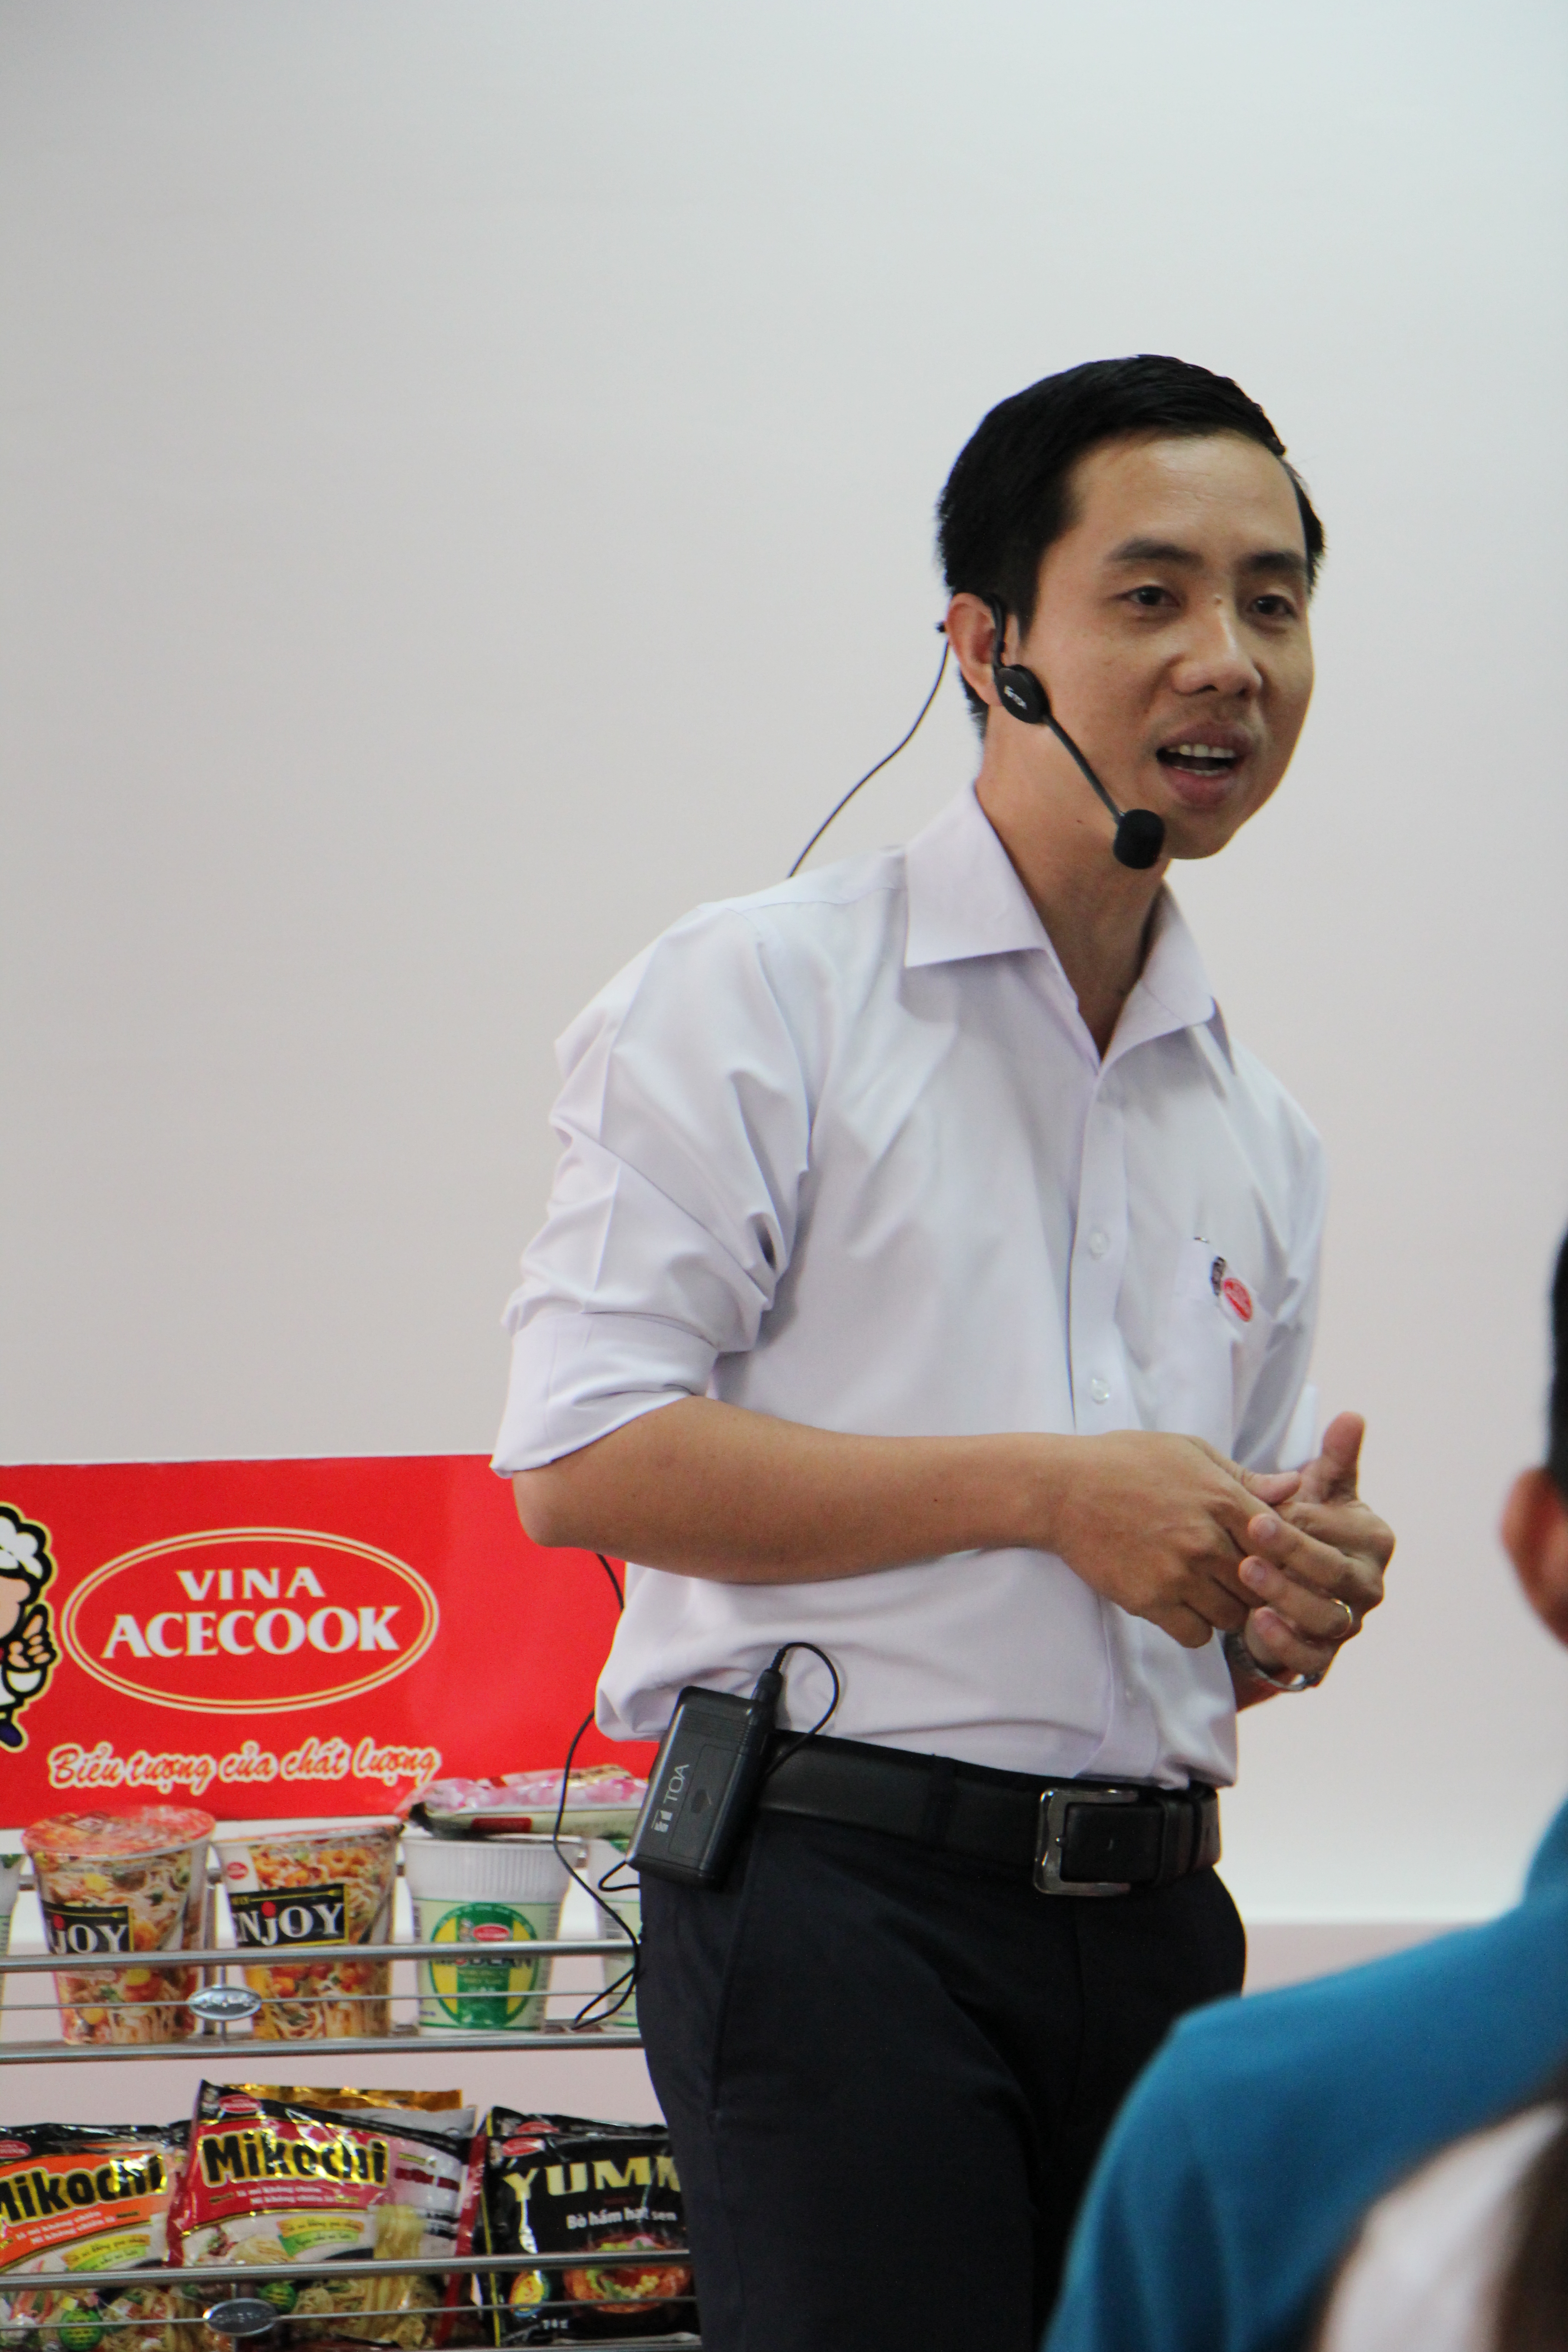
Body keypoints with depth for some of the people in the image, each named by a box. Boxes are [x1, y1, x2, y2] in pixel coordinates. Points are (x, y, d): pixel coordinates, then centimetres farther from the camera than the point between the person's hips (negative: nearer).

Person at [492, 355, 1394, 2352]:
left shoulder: (1261, 1137, 19)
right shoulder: (764, 993, -1)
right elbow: (579, 1458, -11)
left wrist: (1292, 1608, 2)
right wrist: (1045, 1489, -11)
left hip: (1155, 1924, 6)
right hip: (840, 1892, -6)